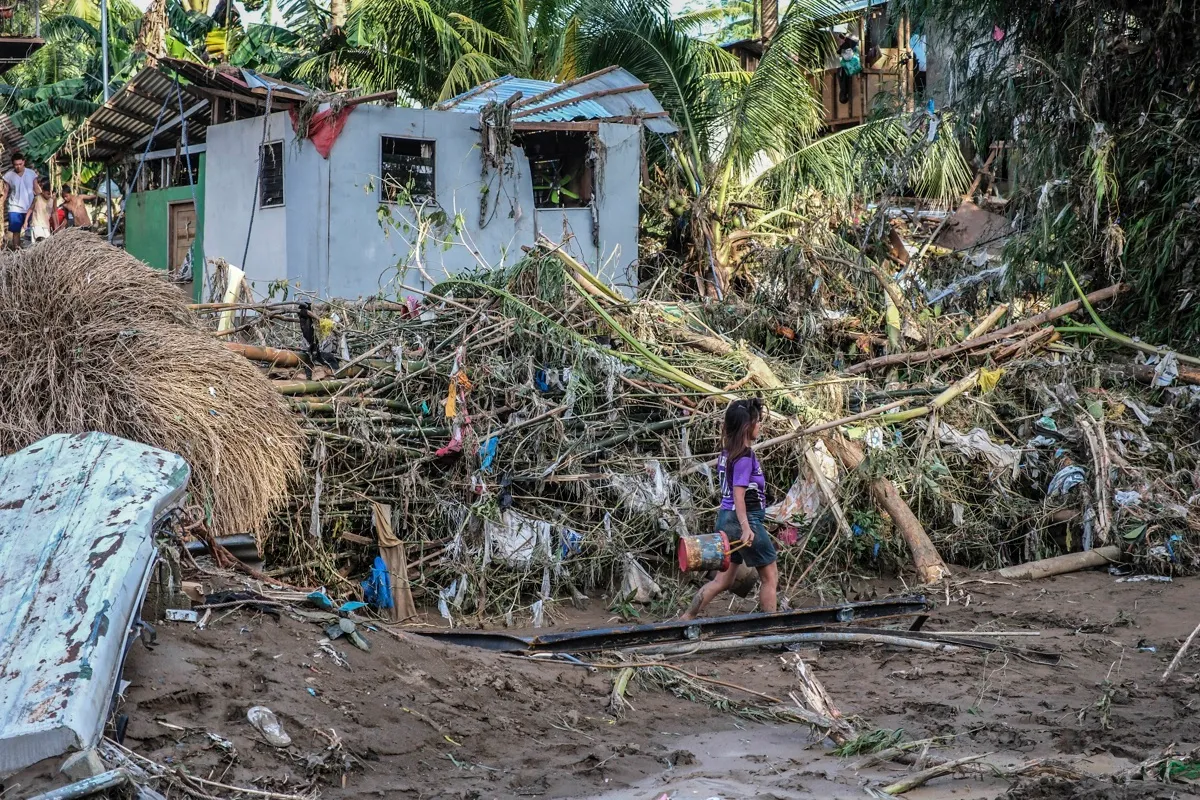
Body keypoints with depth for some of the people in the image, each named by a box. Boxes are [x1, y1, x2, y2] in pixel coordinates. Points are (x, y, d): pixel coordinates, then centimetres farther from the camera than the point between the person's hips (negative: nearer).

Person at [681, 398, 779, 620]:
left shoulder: (727, 452, 9)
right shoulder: (745, 456, -17)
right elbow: (739, 494, -24)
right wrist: (746, 527, -30)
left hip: (725, 518, 9)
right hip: (742, 519, -9)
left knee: (723, 580, 14)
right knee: (770, 576, 6)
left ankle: (684, 619, 11)